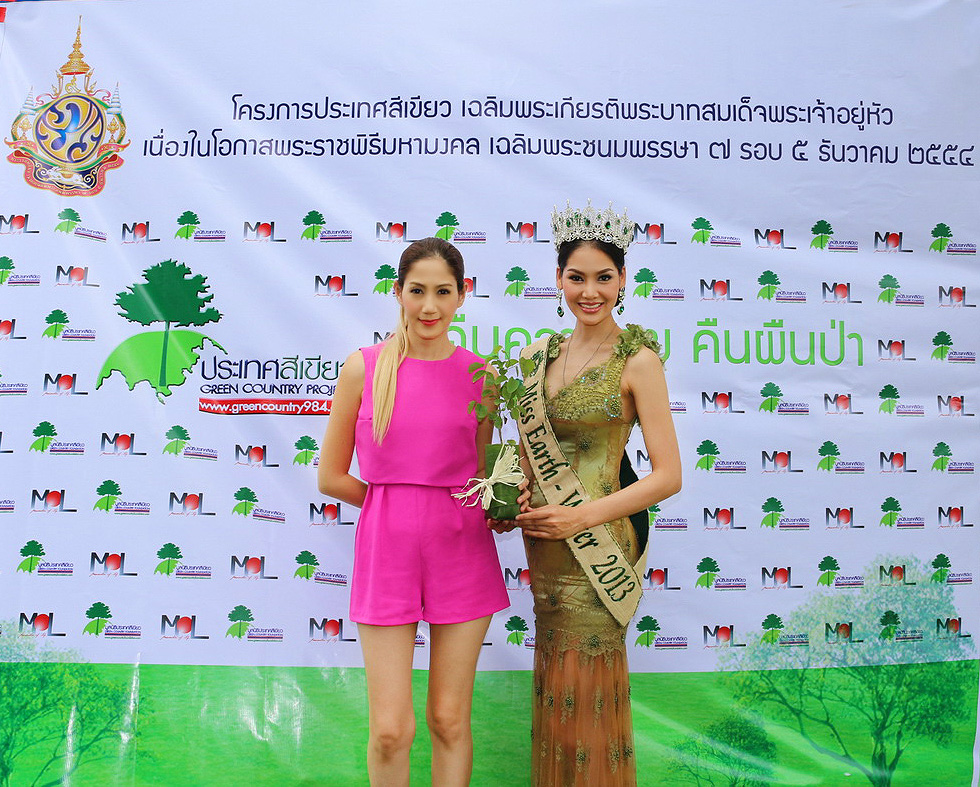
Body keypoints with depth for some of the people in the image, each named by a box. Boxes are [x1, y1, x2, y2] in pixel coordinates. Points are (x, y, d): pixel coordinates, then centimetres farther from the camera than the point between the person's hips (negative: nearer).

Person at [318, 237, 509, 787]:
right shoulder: (364, 367, -2)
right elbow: (331, 477, 2)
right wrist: (398, 506, 1)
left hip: (462, 552, 1)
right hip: (387, 552, -1)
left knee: (450, 721, 11)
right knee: (390, 730, 5)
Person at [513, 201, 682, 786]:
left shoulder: (637, 360, -9)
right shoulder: (544, 354, 9)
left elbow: (668, 476, -11)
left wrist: (581, 517, -16)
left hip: (592, 546, -6)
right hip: (545, 548, 6)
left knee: (585, 703, 6)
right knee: (556, 699, 16)